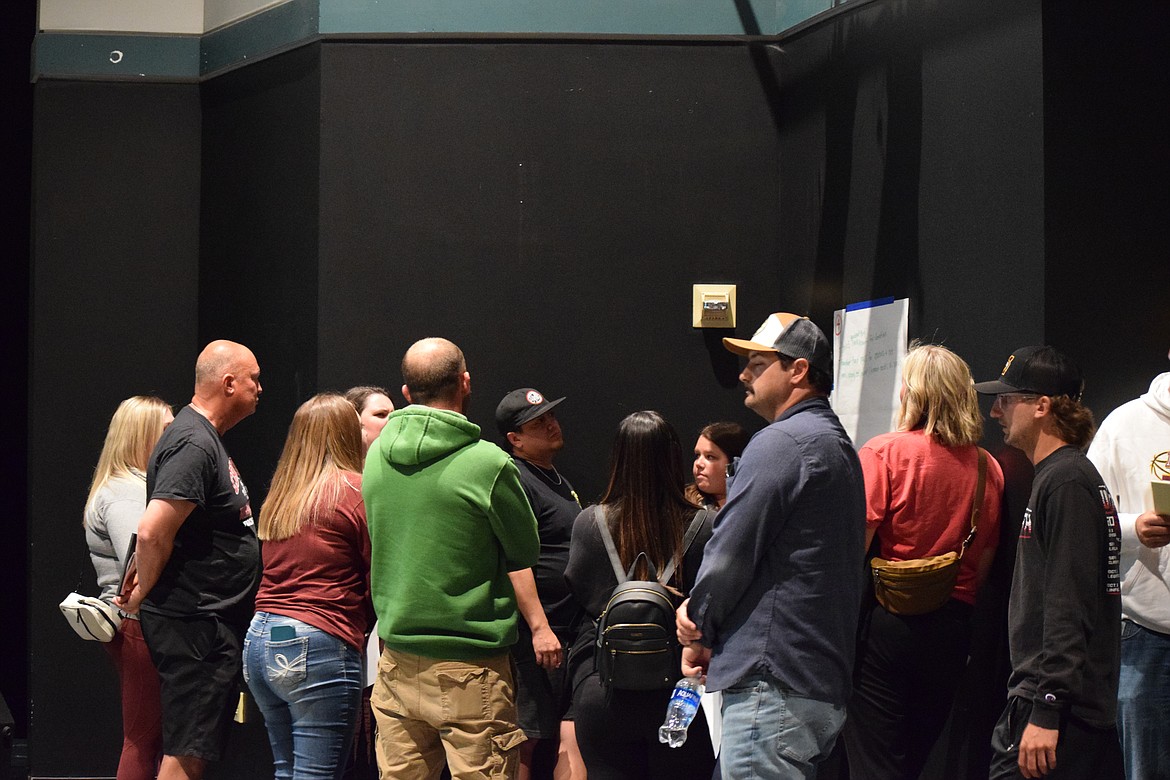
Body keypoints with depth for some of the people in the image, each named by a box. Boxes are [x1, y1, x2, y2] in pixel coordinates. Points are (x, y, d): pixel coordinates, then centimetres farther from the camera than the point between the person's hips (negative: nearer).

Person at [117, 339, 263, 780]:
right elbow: (153, 531, -26)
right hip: (194, 627, -10)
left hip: (211, 623, 10)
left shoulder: (206, 438, 17)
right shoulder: (193, 444, -18)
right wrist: (143, 595, -12)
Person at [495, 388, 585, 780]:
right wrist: (539, 627, -24)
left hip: (567, 635, 9)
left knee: (572, 741, 3)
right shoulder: (515, 480, -10)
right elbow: (515, 562, -19)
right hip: (537, 636, -9)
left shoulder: (557, 480, 21)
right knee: (525, 745, -6)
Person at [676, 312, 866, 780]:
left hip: (773, 687, -10)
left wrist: (699, 633, 4)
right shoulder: (836, 444, 21)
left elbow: (730, 555, -13)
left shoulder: (779, 444, -12)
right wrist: (703, 620, 11)